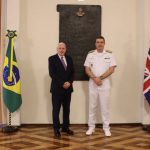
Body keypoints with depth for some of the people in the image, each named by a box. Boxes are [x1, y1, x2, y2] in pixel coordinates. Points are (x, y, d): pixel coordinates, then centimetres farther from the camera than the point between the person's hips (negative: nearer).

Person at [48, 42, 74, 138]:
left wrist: (69, 82, -9)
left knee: (67, 109, 9)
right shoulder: (52, 59, -3)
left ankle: (65, 127, 19)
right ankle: (56, 129, 7)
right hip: (57, 88, -4)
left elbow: (72, 72, 9)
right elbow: (52, 74, -11)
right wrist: (62, 84, -15)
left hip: (68, 88, 5)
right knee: (56, 109, 0)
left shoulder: (69, 59, 12)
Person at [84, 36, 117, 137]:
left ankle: (106, 128, 10)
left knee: (105, 106, 3)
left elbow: (111, 69, -6)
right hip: (92, 84, 1)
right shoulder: (90, 55, 5)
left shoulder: (109, 55, 1)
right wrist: (95, 78, -14)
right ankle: (91, 127, 16)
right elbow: (87, 69, 1)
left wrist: (100, 78, -14)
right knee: (92, 106, 7)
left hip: (105, 84, -1)